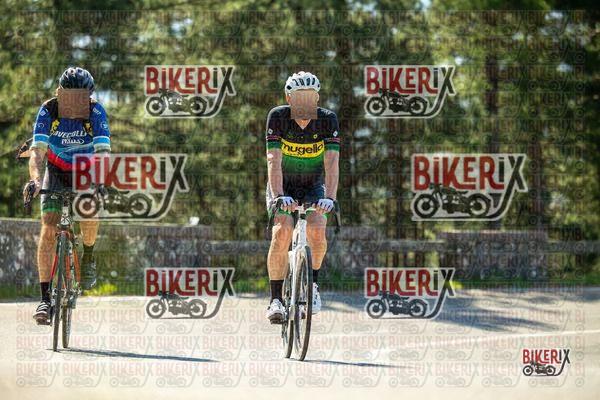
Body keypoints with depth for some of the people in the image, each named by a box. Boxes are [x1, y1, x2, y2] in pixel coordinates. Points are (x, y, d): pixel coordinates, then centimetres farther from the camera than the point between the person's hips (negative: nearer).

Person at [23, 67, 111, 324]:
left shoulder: (95, 112, -23)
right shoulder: (48, 111, -22)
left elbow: (103, 152, -32)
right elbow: (38, 150, -31)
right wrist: (35, 179, -50)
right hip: (56, 172, 1)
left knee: (89, 215, -30)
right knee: (48, 230, -16)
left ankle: (88, 256, 4)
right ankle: (45, 298, -15)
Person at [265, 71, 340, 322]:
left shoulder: (328, 120, -19)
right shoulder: (278, 117, -21)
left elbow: (332, 163, -27)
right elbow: (274, 161, -28)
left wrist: (330, 197, -42)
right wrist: (278, 196, -43)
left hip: (313, 186, 1)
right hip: (283, 186, -1)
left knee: (317, 229, -25)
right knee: (282, 231, -25)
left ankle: (313, 284, 1)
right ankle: (276, 299, -18)